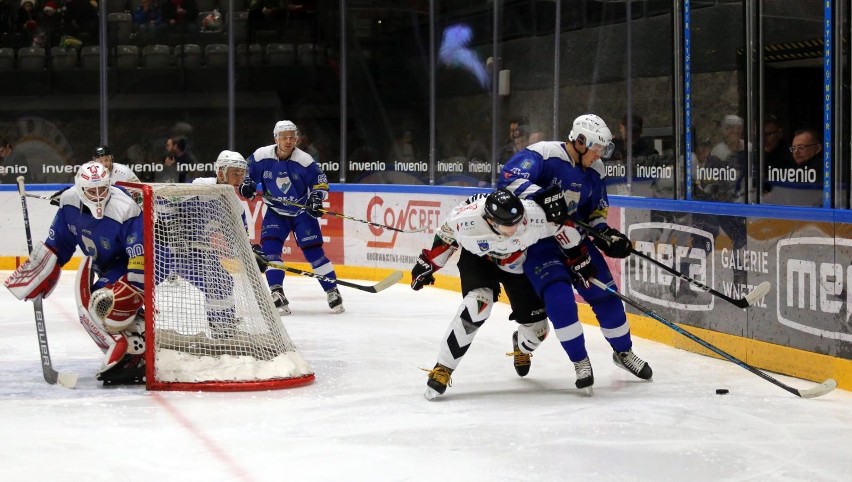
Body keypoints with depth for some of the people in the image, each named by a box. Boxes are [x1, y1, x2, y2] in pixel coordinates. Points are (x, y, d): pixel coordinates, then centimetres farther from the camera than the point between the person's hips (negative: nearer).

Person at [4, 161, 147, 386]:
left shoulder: (125, 211, -32)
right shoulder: (69, 202, -11)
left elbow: (140, 256, -32)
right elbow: (57, 243, 3)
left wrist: (130, 293, -35)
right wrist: (36, 275, 2)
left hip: (131, 264, -9)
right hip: (105, 267, 9)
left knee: (104, 304, -27)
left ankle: (135, 359, -28)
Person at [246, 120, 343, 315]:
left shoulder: (304, 160, -17)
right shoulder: (261, 156, -13)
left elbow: (320, 182, -8)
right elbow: (246, 173, 3)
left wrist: (316, 198, -24)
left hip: (302, 211, -2)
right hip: (275, 211, 2)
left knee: (313, 249, -8)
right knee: (269, 246, -15)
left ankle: (332, 291, 4)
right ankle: (277, 293, -11)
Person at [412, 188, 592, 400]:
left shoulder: (535, 215, -38)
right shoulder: (466, 219, -38)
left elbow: (563, 226, -17)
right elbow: (446, 238, -15)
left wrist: (577, 255, -6)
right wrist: (427, 264, -4)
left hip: (518, 263, 2)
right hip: (477, 259, -2)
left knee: (536, 327, 4)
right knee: (479, 303, -31)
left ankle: (521, 347, 45)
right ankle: (443, 368, -19)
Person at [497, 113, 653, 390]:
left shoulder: (594, 171, 2)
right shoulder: (542, 155, -19)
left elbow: (595, 212, 12)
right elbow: (508, 180, -31)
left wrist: (606, 235, -6)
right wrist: (540, 195, -45)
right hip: (537, 240, -6)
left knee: (605, 295, 4)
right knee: (559, 297, -22)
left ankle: (623, 352, 27)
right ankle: (580, 362, -4)